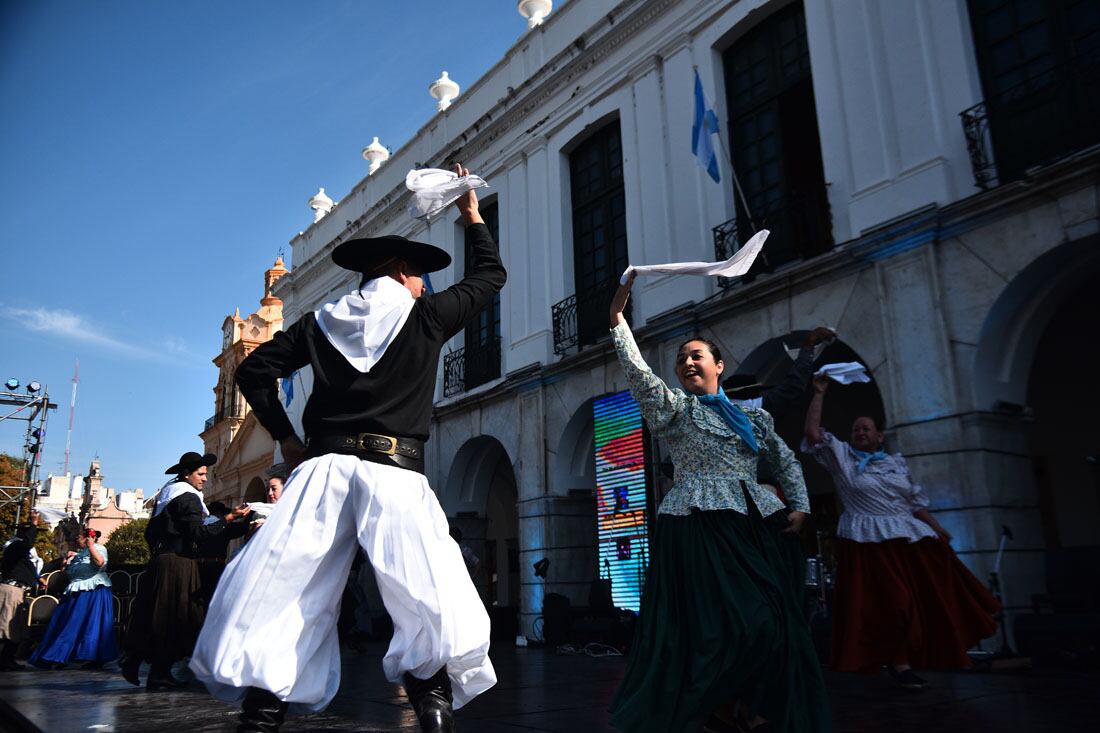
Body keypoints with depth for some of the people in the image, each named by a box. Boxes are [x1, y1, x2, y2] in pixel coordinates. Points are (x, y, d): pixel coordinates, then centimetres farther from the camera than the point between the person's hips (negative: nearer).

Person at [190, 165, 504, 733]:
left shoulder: (323, 321, 18)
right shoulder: (424, 316, 9)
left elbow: (253, 370, 18)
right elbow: (489, 275, 21)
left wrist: (284, 436, 22)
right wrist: (473, 218, 35)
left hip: (323, 467, 4)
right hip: (393, 471, -4)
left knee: (278, 601, 4)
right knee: (435, 613, -9)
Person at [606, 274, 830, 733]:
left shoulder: (751, 415, 18)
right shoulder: (675, 407, 6)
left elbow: (786, 461, 23)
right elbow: (637, 372, -10)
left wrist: (799, 506, 8)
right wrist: (617, 319, -18)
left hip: (755, 525, 5)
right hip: (702, 524, -5)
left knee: (775, 623, 2)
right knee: (741, 621, -13)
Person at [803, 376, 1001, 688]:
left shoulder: (897, 462, 14)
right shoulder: (842, 457, 3)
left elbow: (914, 501, 17)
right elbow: (813, 433, -10)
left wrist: (936, 528, 6)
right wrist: (819, 394, -10)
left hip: (909, 537, 5)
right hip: (869, 542, -5)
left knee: (932, 597, 9)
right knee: (891, 602, -4)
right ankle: (897, 662, 6)